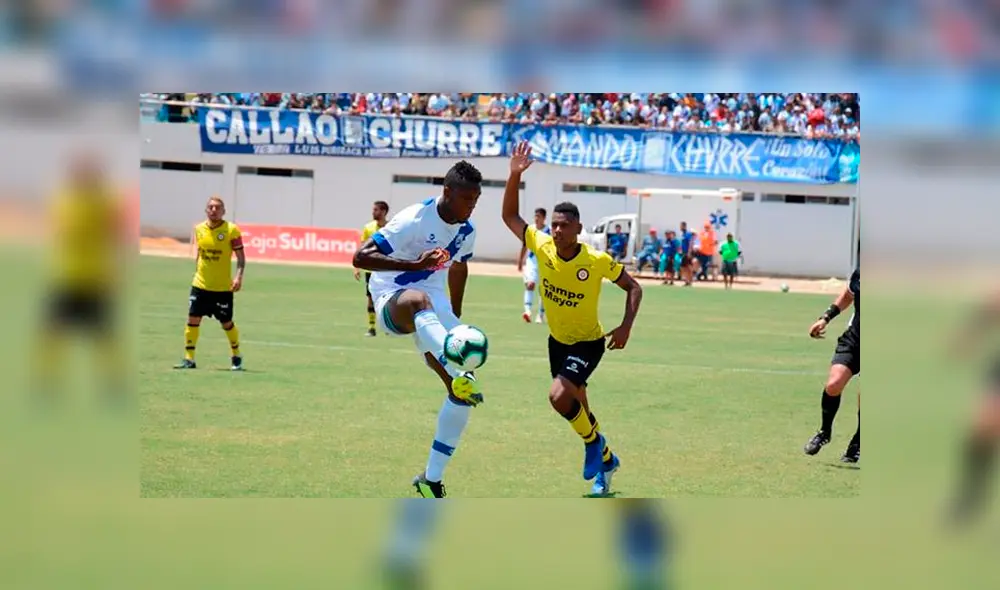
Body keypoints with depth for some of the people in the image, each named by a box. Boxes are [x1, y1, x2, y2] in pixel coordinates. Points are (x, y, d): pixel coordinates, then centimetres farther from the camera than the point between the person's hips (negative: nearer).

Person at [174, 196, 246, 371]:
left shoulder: (231, 230, -9)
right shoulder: (199, 229, 4)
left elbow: (240, 257, -7)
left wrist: (238, 276, -19)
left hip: (223, 287, -3)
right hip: (200, 284, 3)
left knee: (226, 324, 5)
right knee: (193, 319, -4)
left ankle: (236, 356, 28)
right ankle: (189, 359, 3)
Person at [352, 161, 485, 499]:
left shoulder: (467, 231, 3)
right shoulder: (414, 220, -18)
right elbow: (360, 257, -24)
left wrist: (455, 320, 28)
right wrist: (415, 265, -32)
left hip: (433, 305, 7)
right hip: (392, 301, -7)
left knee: (463, 393, -6)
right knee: (419, 300, -46)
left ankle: (432, 479, 4)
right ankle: (458, 375, -68)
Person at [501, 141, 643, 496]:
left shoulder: (598, 262, -24)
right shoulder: (542, 247, -15)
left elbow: (633, 287, -10)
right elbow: (509, 216, -7)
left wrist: (626, 327, -22)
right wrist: (515, 176, -20)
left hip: (588, 343, -5)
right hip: (557, 340, 5)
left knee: (559, 395, -26)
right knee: (575, 407, 16)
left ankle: (594, 442, 1)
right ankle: (605, 460, 40)